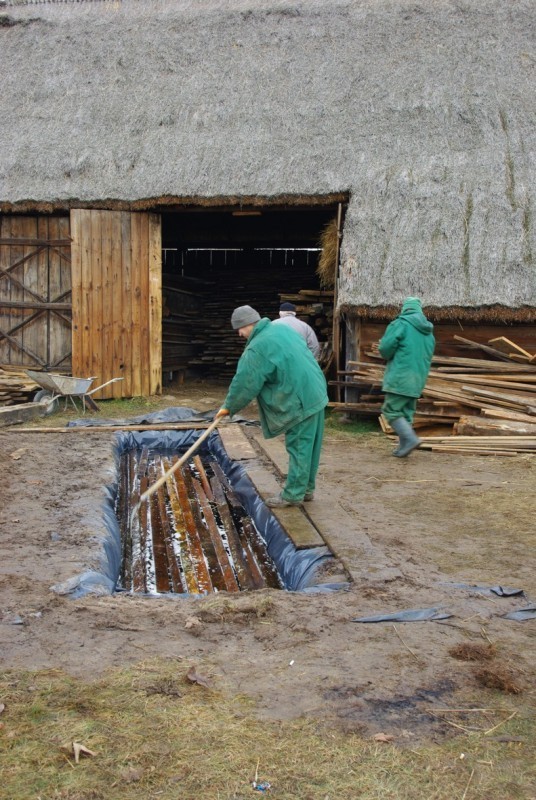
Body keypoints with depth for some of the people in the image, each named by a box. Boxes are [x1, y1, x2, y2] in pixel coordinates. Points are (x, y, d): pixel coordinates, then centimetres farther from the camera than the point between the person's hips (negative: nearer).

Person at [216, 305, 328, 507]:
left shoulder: (257, 348, -16)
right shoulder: (281, 328, 11)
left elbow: (244, 382, -11)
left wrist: (228, 407, 4)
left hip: (300, 401, -9)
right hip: (315, 394, 9)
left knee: (298, 447, -1)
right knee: (309, 446, 15)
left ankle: (293, 494, 6)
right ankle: (307, 488, 24)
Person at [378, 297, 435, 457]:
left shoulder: (401, 323, -9)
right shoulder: (428, 331, 15)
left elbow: (385, 348, -13)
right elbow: (428, 356, 21)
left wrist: (389, 358, 7)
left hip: (400, 378, -7)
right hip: (418, 380, 7)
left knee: (391, 410, -2)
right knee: (407, 412, 13)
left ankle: (410, 438, -14)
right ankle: (404, 446, 12)